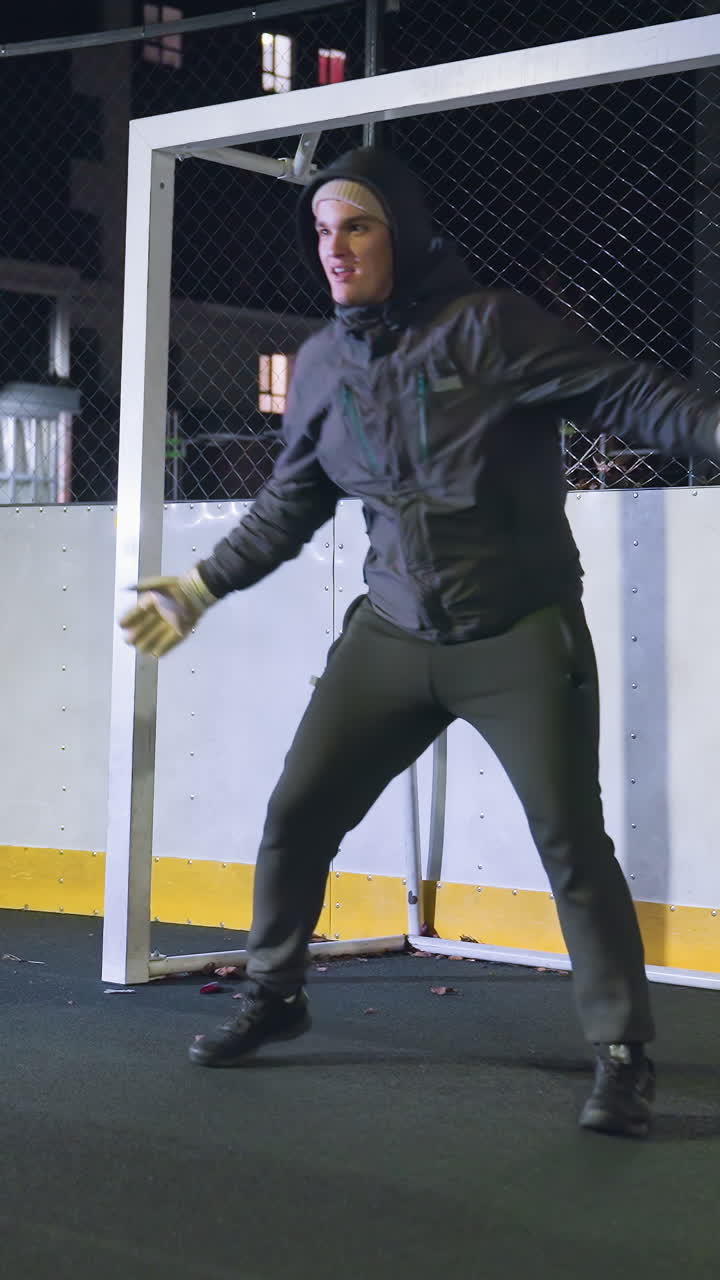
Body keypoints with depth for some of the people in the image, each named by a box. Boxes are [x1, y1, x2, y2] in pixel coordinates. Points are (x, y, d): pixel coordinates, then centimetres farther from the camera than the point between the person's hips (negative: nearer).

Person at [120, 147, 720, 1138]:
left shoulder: (487, 325, -10)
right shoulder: (321, 365, 6)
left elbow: (621, 393, -12)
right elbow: (289, 505, 18)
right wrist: (203, 587, 22)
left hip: (521, 636, -5)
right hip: (393, 636, 5)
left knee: (570, 841, -8)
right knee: (295, 815, 4)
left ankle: (624, 1054, 7)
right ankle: (275, 997, 27)